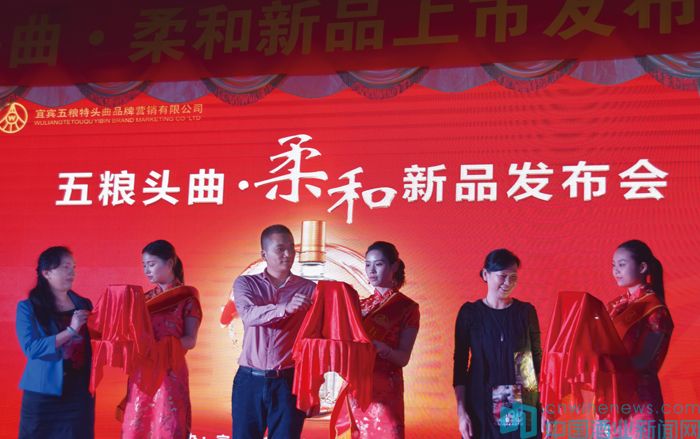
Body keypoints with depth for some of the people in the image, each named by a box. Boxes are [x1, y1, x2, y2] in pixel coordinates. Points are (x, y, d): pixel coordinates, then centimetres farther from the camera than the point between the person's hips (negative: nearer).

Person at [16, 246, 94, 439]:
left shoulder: (84, 305, 8)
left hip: (79, 392, 3)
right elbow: (31, 348, -14)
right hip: (42, 396, -3)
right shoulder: (28, 307, -2)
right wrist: (71, 330, -20)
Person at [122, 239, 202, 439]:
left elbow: (190, 340, -9)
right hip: (141, 374, 5)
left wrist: (161, 346, -24)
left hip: (170, 373, -5)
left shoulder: (187, 298, -1)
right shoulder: (145, 298, 13)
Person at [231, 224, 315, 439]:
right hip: (250, 380, 1)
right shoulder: (245, 283, 6)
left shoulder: (309, 289, 5)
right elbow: (249, 314, -14)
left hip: (288, 381, 0)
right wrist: (285, 308, -30)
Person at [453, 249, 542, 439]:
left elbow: (538, 358, 8)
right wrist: (461, 411, -4)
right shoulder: (470, 312, 0)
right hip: (481, 405, -1)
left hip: (523, 406, 1)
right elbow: (460, 363, 1)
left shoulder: (526, 311, 3)